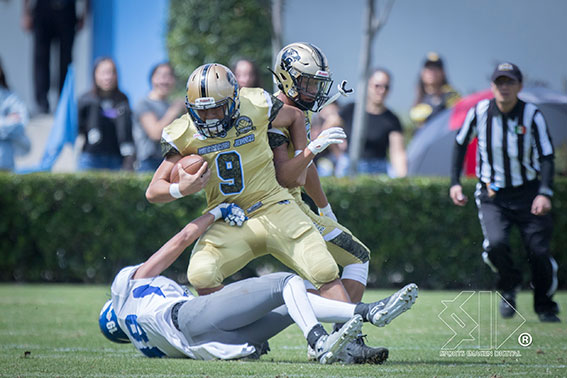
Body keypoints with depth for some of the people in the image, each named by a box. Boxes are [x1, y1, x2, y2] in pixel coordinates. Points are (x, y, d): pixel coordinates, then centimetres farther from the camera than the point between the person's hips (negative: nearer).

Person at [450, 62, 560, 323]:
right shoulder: (479, 112, -6)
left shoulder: (532, 115, -10)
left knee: (539, 250, -8)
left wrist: (544, 193, -28)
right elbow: (461, 143, 11)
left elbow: (546, 157, -12)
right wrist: (455, 182, 4)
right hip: (492, 194, 0)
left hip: (527, 192, 0)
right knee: (496, 243, -23)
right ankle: (509, 286, 9)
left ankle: (545, 306, 18)